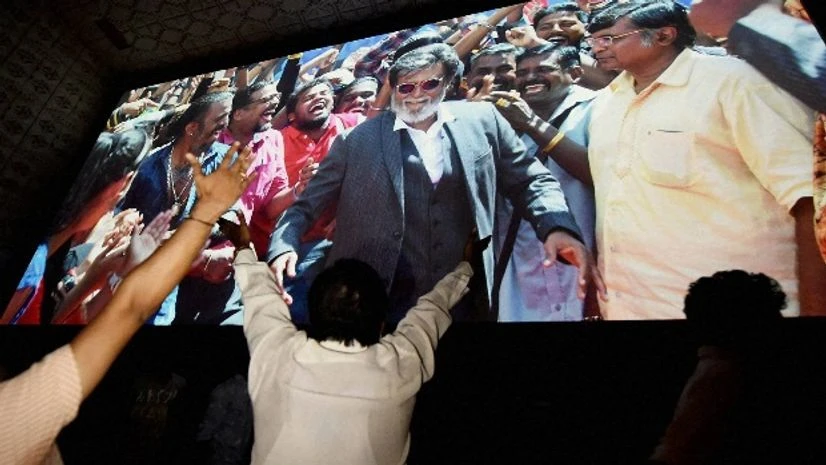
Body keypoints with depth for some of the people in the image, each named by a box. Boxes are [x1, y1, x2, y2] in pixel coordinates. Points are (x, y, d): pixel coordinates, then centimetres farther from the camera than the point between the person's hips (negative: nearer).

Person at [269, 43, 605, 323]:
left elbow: (529, 182, 6)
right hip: (381, 301, -1)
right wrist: (283, 246, -16)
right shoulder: (357, 140, -1)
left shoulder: (482, 120, 3)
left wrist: (557, 227, -12)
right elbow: (306, 206, 2)